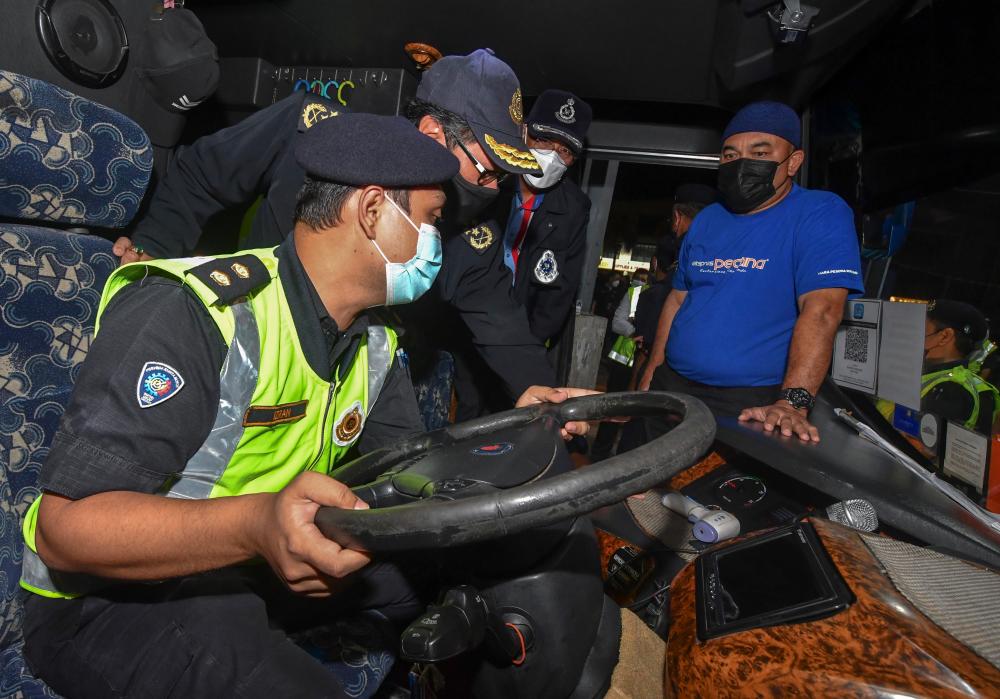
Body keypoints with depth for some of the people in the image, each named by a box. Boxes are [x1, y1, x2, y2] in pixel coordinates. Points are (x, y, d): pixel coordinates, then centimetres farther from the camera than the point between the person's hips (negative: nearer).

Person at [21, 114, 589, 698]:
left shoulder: (373, 345, 2)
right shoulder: (190, 313, -26)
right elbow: (67, 525, -28)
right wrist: (255, 526, -45)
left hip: (273, 566, 7)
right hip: (119, 597, -6)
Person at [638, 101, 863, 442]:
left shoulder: (822, 214, -8)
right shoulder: (706, 220, 10)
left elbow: (820, 311, -20)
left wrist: (792, 402, -31)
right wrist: (650, 375, 8)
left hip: (755, 405, -5)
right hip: (672, 387, 6)